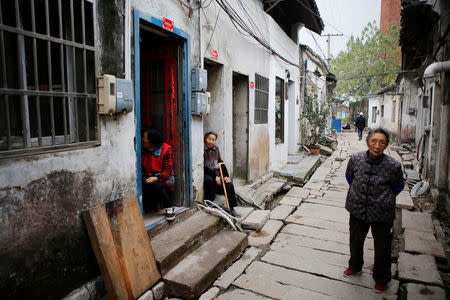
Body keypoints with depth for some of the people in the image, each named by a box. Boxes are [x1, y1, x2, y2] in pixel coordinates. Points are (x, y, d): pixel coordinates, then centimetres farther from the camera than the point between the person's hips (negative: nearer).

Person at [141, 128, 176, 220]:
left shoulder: (166, 149, -9)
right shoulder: (143, 150, 8)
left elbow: (168, 171, -12)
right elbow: (142, 168, 14)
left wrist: (156, 178, -29)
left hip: (164, 179, -4)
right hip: (148, 178, 4)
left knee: (156, 185, -38)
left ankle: (169, 208, -14)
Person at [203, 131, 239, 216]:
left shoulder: (216, 149, 12)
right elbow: (204, 167, -14)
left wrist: (225, 176, 1)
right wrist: (215, 176, -18)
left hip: (217, 174, 5)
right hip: (206, 175, -5)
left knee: (229, 185, -17)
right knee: (209, 180, -38)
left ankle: (231, 208, -6)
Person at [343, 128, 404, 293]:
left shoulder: (393, 166, -18)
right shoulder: (355, 159, -13)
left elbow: (398, 186, 3)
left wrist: (385, 199, 4)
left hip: (381, 213, -2)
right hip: (357, 209, 2)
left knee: (382, 248, 14)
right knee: (355, 241, 22)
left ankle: (381, 278, 41)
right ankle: (355, 266, 51)